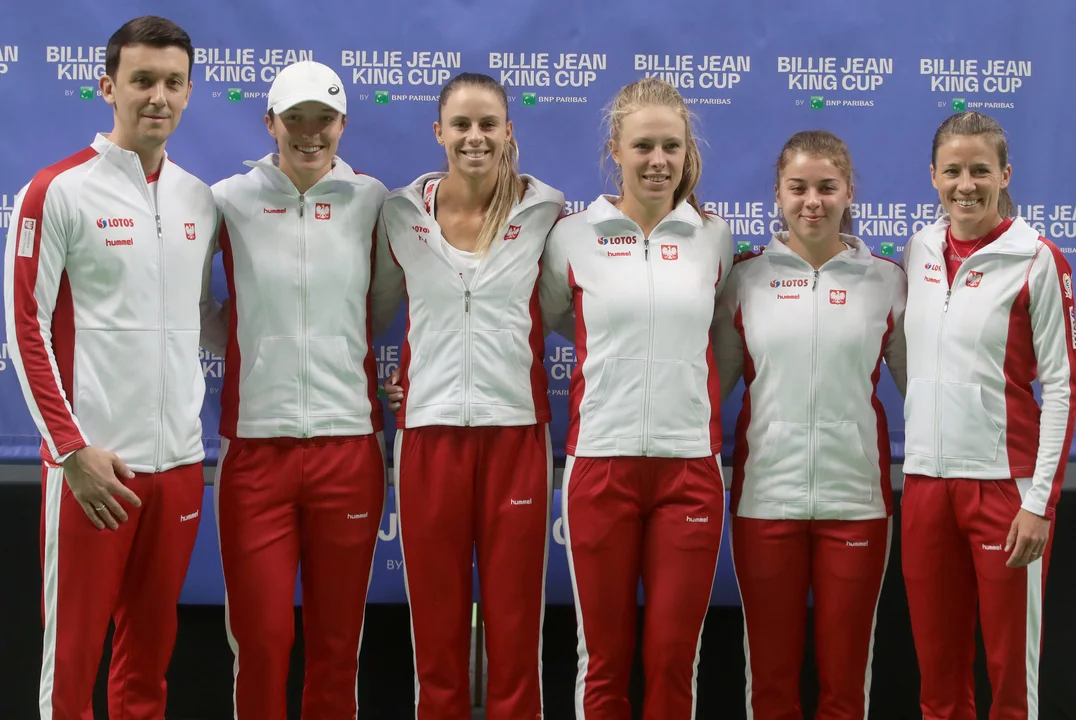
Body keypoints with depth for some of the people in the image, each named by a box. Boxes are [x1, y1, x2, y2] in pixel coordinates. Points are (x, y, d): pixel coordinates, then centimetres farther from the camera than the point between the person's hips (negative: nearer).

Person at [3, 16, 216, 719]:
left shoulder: (200, 200, 11)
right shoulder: (57, 191, -5)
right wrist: (73, 449, -12)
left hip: (180, 460, 5)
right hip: (93, 463, -5)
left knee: (151, 650, 12)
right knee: (73, 653, 2)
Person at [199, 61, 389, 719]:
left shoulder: (372, 200, 4)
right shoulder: (230, 201, 2)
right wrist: (234, 341, 4)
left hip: (349, 443, 1)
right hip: (255, 443, -1)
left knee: (338, 641, 8)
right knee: (260, 639, 2)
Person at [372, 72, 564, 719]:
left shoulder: (545, 210, 0)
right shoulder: (401, 213, 3)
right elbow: (376, 310, 16)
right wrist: (384, 378, 4)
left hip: (517, 430, -1)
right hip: (429, 430, 1)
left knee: (515, 622, 4)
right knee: (436, 622, 6)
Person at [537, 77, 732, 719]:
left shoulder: (714, 238, 7)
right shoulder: (572, 238, 3)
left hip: (691, 466, 1)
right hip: (601, 464, -1)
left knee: (675, 660, 4)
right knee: (604, 661, 5)